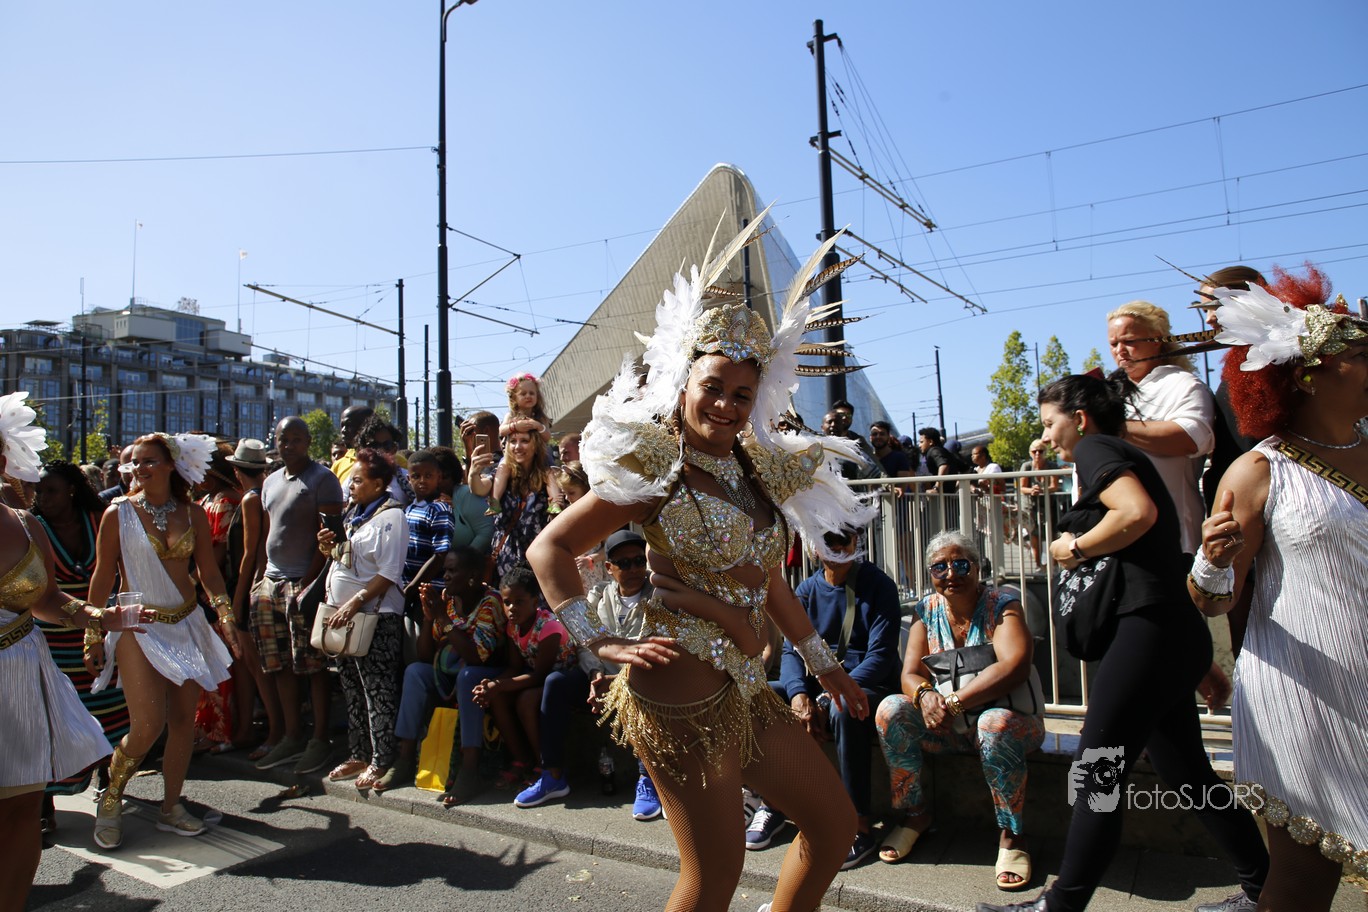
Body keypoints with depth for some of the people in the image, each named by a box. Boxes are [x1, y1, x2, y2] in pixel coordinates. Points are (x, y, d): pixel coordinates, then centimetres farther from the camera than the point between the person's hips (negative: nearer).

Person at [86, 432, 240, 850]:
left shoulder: (193, 514, 3)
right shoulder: (119, 514, -4)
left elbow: (208, 570, 6)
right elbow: (103, 576, -1)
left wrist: (224, 611, -7)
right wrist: (94, 633, -1)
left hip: (187, 624, 3)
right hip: (138, 627, -3)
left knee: (183, 719, 7)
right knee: (147, 725, -9)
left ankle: (171, 807, 22)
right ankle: (110, 799, 19)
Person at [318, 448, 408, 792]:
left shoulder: (390, 516, -11)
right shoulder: (352, 513, 15)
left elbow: (389, 573, -17)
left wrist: (355, 603, -20)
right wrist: (327, 545, 3)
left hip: (376, 615, -9)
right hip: (343, 612, 9)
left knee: (378, 689, -3)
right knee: (352, 688, 15)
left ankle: (381, 760, 6)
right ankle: (358, 754, 25)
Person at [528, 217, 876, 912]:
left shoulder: (760, 470, 9)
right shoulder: (657, 470, -11)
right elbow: (549, 548, -9)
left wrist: (822, 663, 22)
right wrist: (598, 641, -16)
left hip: (745, 689, 8)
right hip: (682, 687, -8)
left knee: (835, 826, 16)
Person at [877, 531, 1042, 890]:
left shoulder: (1002, 604, -10)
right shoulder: (926, 610, 2)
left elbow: (1015, 666, -26)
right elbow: (910, 674, -3)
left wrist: (953, 702, -31)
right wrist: (925, 695, -28)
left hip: (1008, 715, -4)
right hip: (948, 726, 4)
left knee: (996, 723, -37)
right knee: (891, 709, -19)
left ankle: (1011, 834, -15)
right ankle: (915, 813, -2)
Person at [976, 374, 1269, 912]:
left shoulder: (1095, 448, -4)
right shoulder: (1121, 456, 25)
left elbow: (1138, 512, -24)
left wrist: (1074, 549, -12)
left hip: (1146, 627, -11)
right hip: (1175, 634, 11)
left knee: (1094, 778, -5)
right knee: (1188, 776, 18)